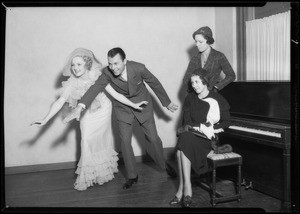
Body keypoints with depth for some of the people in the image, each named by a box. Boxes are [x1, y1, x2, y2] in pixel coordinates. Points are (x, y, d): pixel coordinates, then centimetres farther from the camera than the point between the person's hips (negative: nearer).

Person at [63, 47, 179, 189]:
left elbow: (155, 84, -11)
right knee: (125, 142, -2)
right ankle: (132, 176, 16)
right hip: (123, 108, 1)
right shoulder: (107, 73, -22)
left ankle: (164, 166, 31)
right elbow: (95, 88, -32)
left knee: (153, 139, 3)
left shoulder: (139, 68, -25)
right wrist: (80, 106, -48)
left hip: (142, 104, -1)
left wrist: (167, 103, 0)